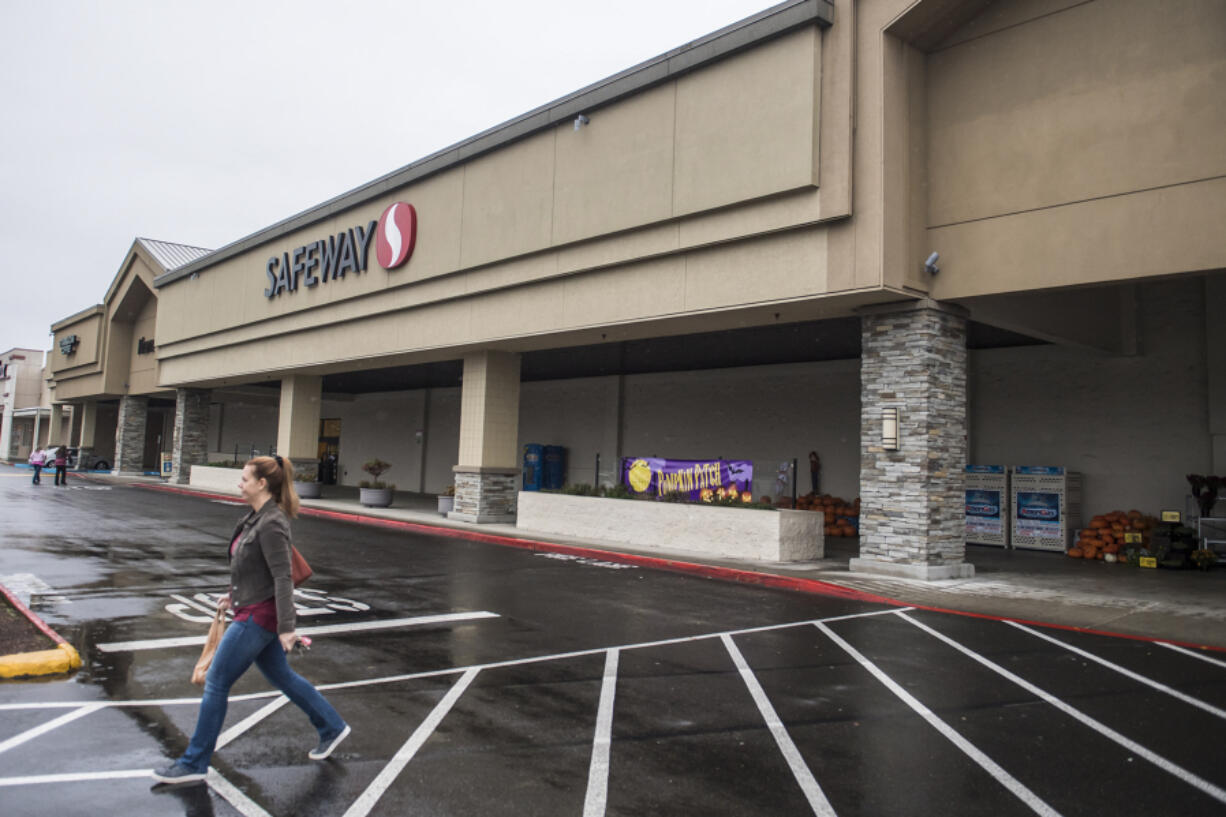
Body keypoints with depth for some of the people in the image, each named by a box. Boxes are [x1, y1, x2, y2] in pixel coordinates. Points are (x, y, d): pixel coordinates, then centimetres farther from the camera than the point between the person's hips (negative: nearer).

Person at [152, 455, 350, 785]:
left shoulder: (271, 524, -22)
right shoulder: (256, 517, 8)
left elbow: (283, 577, -25)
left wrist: (286, 628, -27)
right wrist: (235, 594, 29)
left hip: (258, 616, -10)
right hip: (255, 612, 10)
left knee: (216, 683, 1)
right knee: (281, 676, 19)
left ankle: (194, 763, 15)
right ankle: (332, 727, 31)